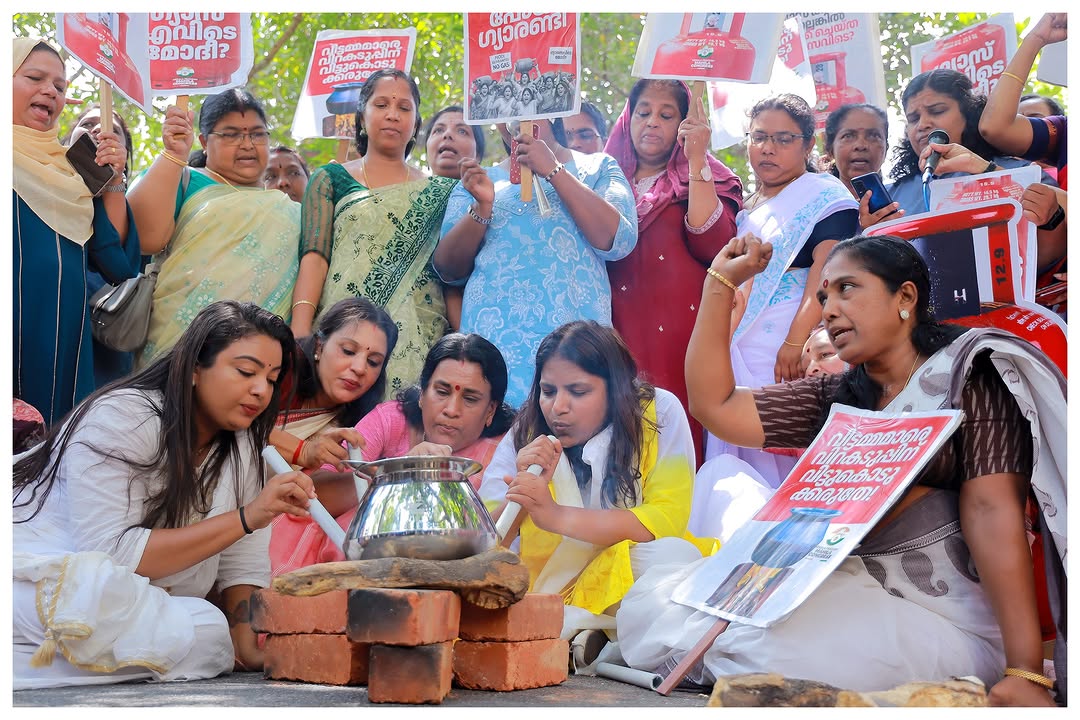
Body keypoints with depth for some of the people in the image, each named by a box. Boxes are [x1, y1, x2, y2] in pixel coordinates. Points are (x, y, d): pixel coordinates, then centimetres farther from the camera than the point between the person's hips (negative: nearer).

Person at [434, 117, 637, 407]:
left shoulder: (597, 168, 11)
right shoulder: (480, 180, 16)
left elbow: (617, 242, -7)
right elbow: (448, 269, 7)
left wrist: (553, 171, -8)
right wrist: (482, 206, -8)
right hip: (492, 336, 2)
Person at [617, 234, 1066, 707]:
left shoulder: (967, 374, -2)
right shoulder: (834, 399, 16)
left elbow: (992, 513, -13)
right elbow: (714, 405, 11)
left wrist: (1025, 671, -20)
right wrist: (720, 282, 10)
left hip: (939, 619, -5)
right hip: (844, 595, 6)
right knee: (651, 600, -11)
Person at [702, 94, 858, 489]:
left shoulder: (825, 197, -1)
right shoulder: (747, 208, 23)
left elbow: (826, 273, -14)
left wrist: (797, 342, -25)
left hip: (791, 352, -7)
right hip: (740, 349, 7)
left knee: (784, 458, -11)